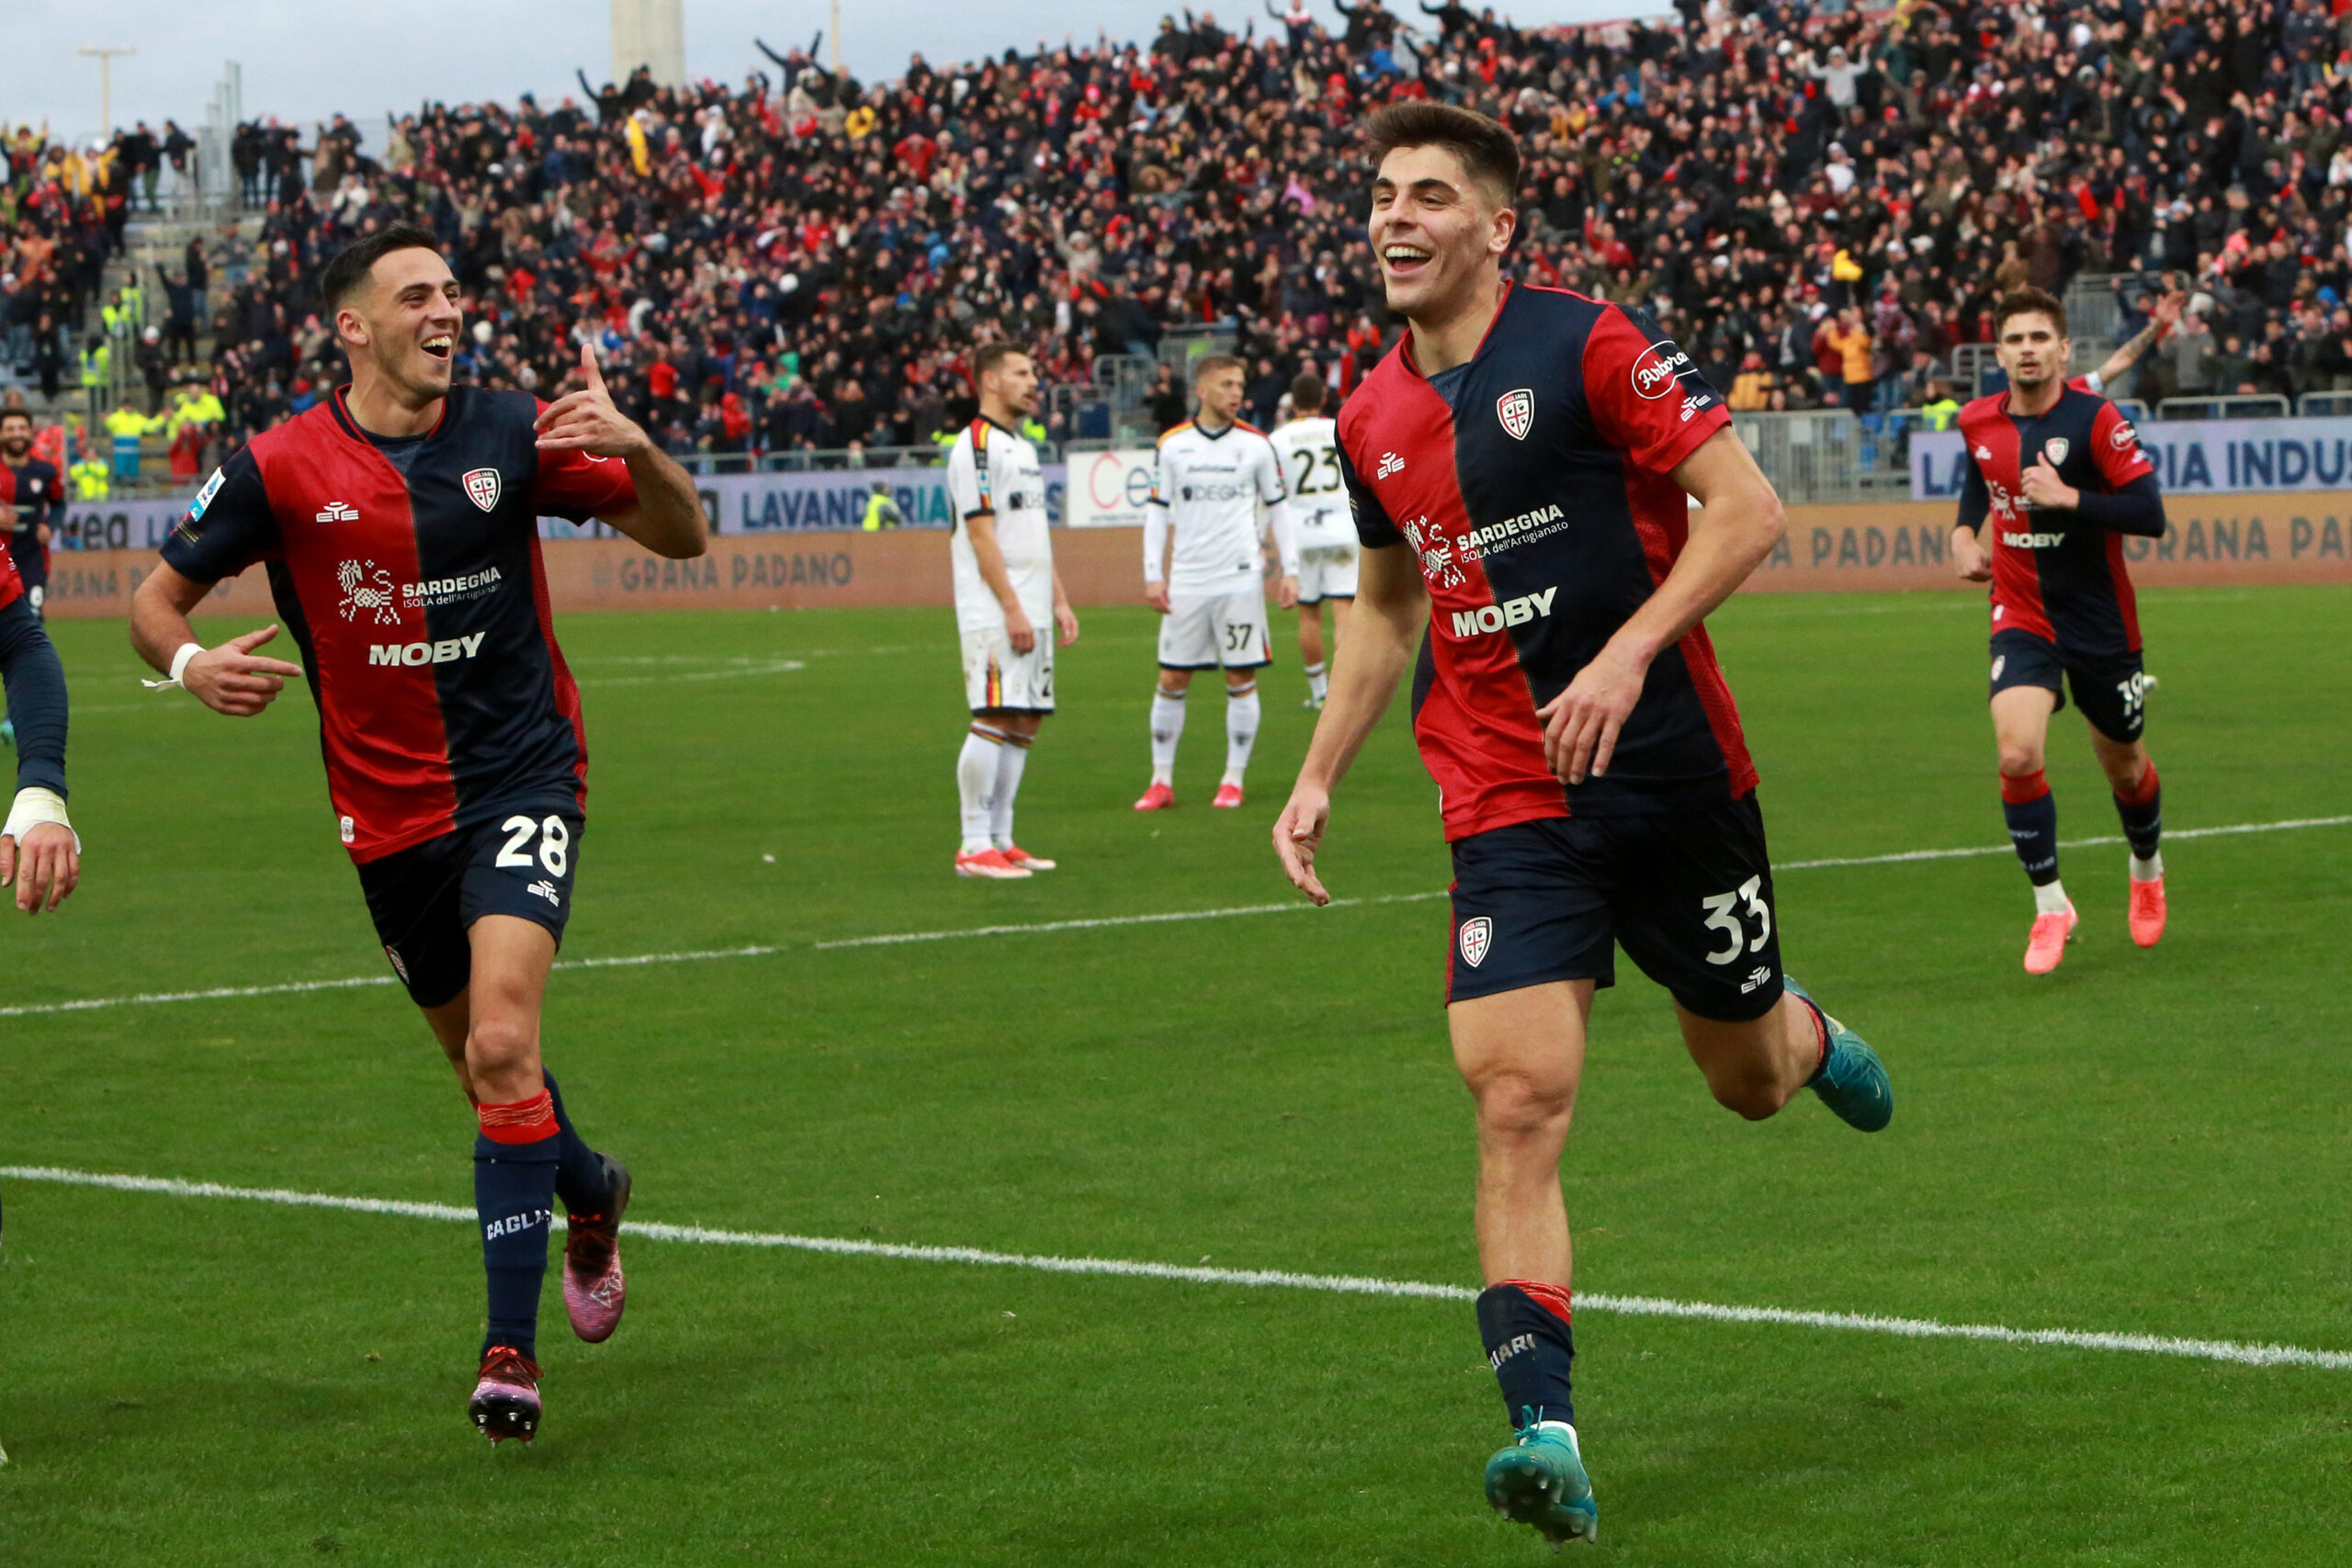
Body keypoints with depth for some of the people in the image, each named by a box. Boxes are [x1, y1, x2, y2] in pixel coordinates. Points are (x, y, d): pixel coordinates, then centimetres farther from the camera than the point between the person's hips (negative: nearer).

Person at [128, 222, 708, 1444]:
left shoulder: (511, 435, -5)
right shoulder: (281, 468, -6)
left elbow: (683, 536, 0)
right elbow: (158, 598, 3)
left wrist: (635, 447, -21)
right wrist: (189, 664, -20)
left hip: (522, 780, -2)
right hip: (390, 811, 2)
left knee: (502, 1043, -20)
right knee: (479, 1061, 14)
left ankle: (510, 1346, -15)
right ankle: (588, 1189, 48)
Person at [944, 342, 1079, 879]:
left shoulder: (1023, 447, 20)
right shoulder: (977, 446, -10)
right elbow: (981, 534, -16)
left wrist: (1059, 601, 17)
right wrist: (1011, 608, -20)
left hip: (1031, 613, 9)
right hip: (994, 613, -9)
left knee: (1025, 723, 8)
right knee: (994, 720, -12)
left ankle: (1001, 839, 13)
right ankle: (974, 848, -11)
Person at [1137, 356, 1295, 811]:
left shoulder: (1256, 444, 3)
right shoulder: (1173, 445, 4)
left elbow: (1278, 509, 9)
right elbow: (1157, 513, 8)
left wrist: (1290, 571, 2)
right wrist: (1152, 576, 2)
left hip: (1240, 580, -1)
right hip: (1186, 581, 1)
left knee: (1241, 679, 0)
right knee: (1172, 679, 1)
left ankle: (1234, 781, 9)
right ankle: (1161, 781, 8)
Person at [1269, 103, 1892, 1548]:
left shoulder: (1588, 344, -10)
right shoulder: (1371, 422, 8)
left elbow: (1748, 509, -13)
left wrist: (1631, 653, -23)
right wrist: (1320, 775, 17)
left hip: (1676, 775, -3)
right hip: (1506, 807, 3)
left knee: (1748, 1079, 14)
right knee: (1520, 1103, -16)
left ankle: (1810, 1036, 53)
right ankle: (1545, 1430, -20)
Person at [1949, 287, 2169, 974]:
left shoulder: (2095, 419, -15)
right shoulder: (1979, 422, -1)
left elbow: (2150, 514, -21)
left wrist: (2068, 498, -28)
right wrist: (1965, 531, 7)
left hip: (2101, 622, -2)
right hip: (2022, 617, 2)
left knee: (2125, 768, 15)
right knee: (2017, 756, -21)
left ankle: (2147, 869, 47)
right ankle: (2050, 906, -6)